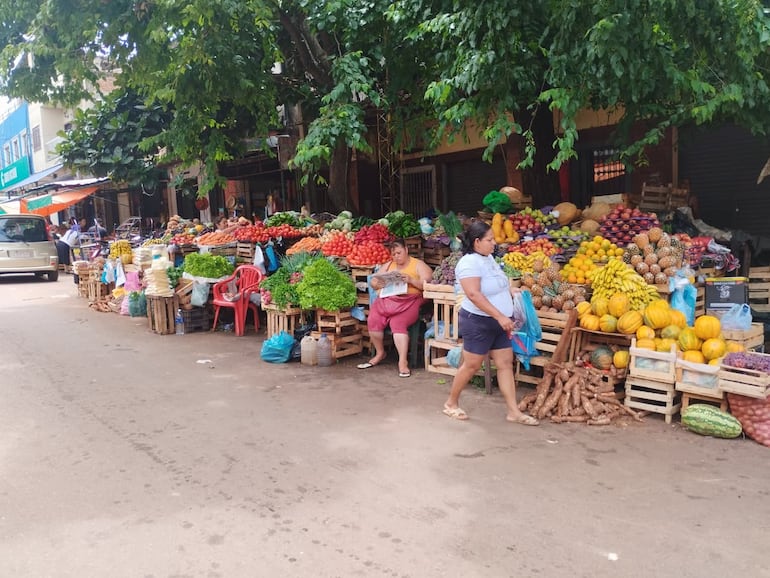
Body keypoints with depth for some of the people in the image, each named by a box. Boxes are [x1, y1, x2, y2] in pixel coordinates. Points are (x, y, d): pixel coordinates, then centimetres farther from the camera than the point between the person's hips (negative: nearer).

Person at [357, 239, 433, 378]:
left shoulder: (418, 265, 9)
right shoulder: (388, 265, 23)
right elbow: (372, 281, 19)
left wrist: (411, 280, -17)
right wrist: (378, 283, -4)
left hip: (408, 300, -4)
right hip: (386, 299, 4)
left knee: (398, 323, -32)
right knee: (373, 320, -23)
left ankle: (403, 361, -31)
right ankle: (380, 353, -2)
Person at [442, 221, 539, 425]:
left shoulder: (488, 258, 9)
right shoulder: (470, 263, -21)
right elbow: (474, 295, -30)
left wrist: (511, 291, 10)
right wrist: (500, 316, -31)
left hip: (498, 323, 9)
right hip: (478, 322, -9)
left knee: (505, 364, 7)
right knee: (471, 365, 3)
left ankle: (513, 411, 13)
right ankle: (451, 403, 22)